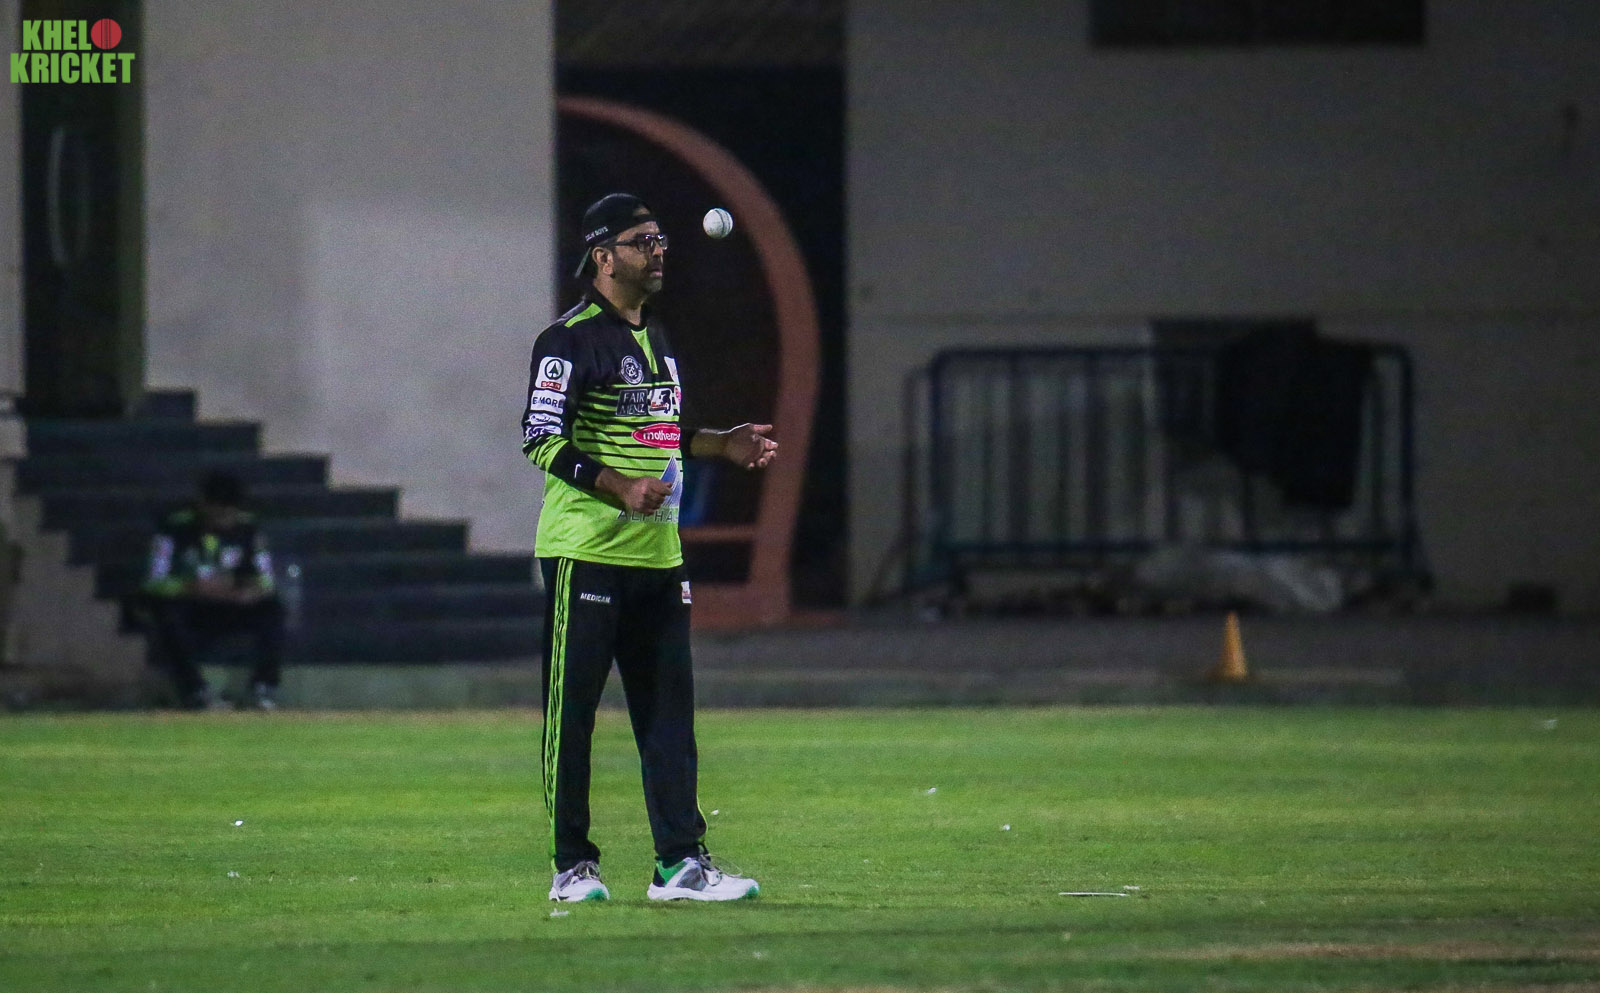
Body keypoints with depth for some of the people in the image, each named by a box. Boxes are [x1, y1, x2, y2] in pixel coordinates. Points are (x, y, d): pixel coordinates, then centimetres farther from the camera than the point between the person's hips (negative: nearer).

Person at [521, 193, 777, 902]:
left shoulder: (657, 338, 18)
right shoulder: (571, 340, -9)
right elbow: (541, 439, -15)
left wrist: (723, 445, 17)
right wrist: (620, 489, -24)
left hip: (658, 553, 8)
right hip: (586, 551, -8)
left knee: (669, 711, 4)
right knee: (572, 710, -3)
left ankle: (681, 863, 4)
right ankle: (571, 865, 1)